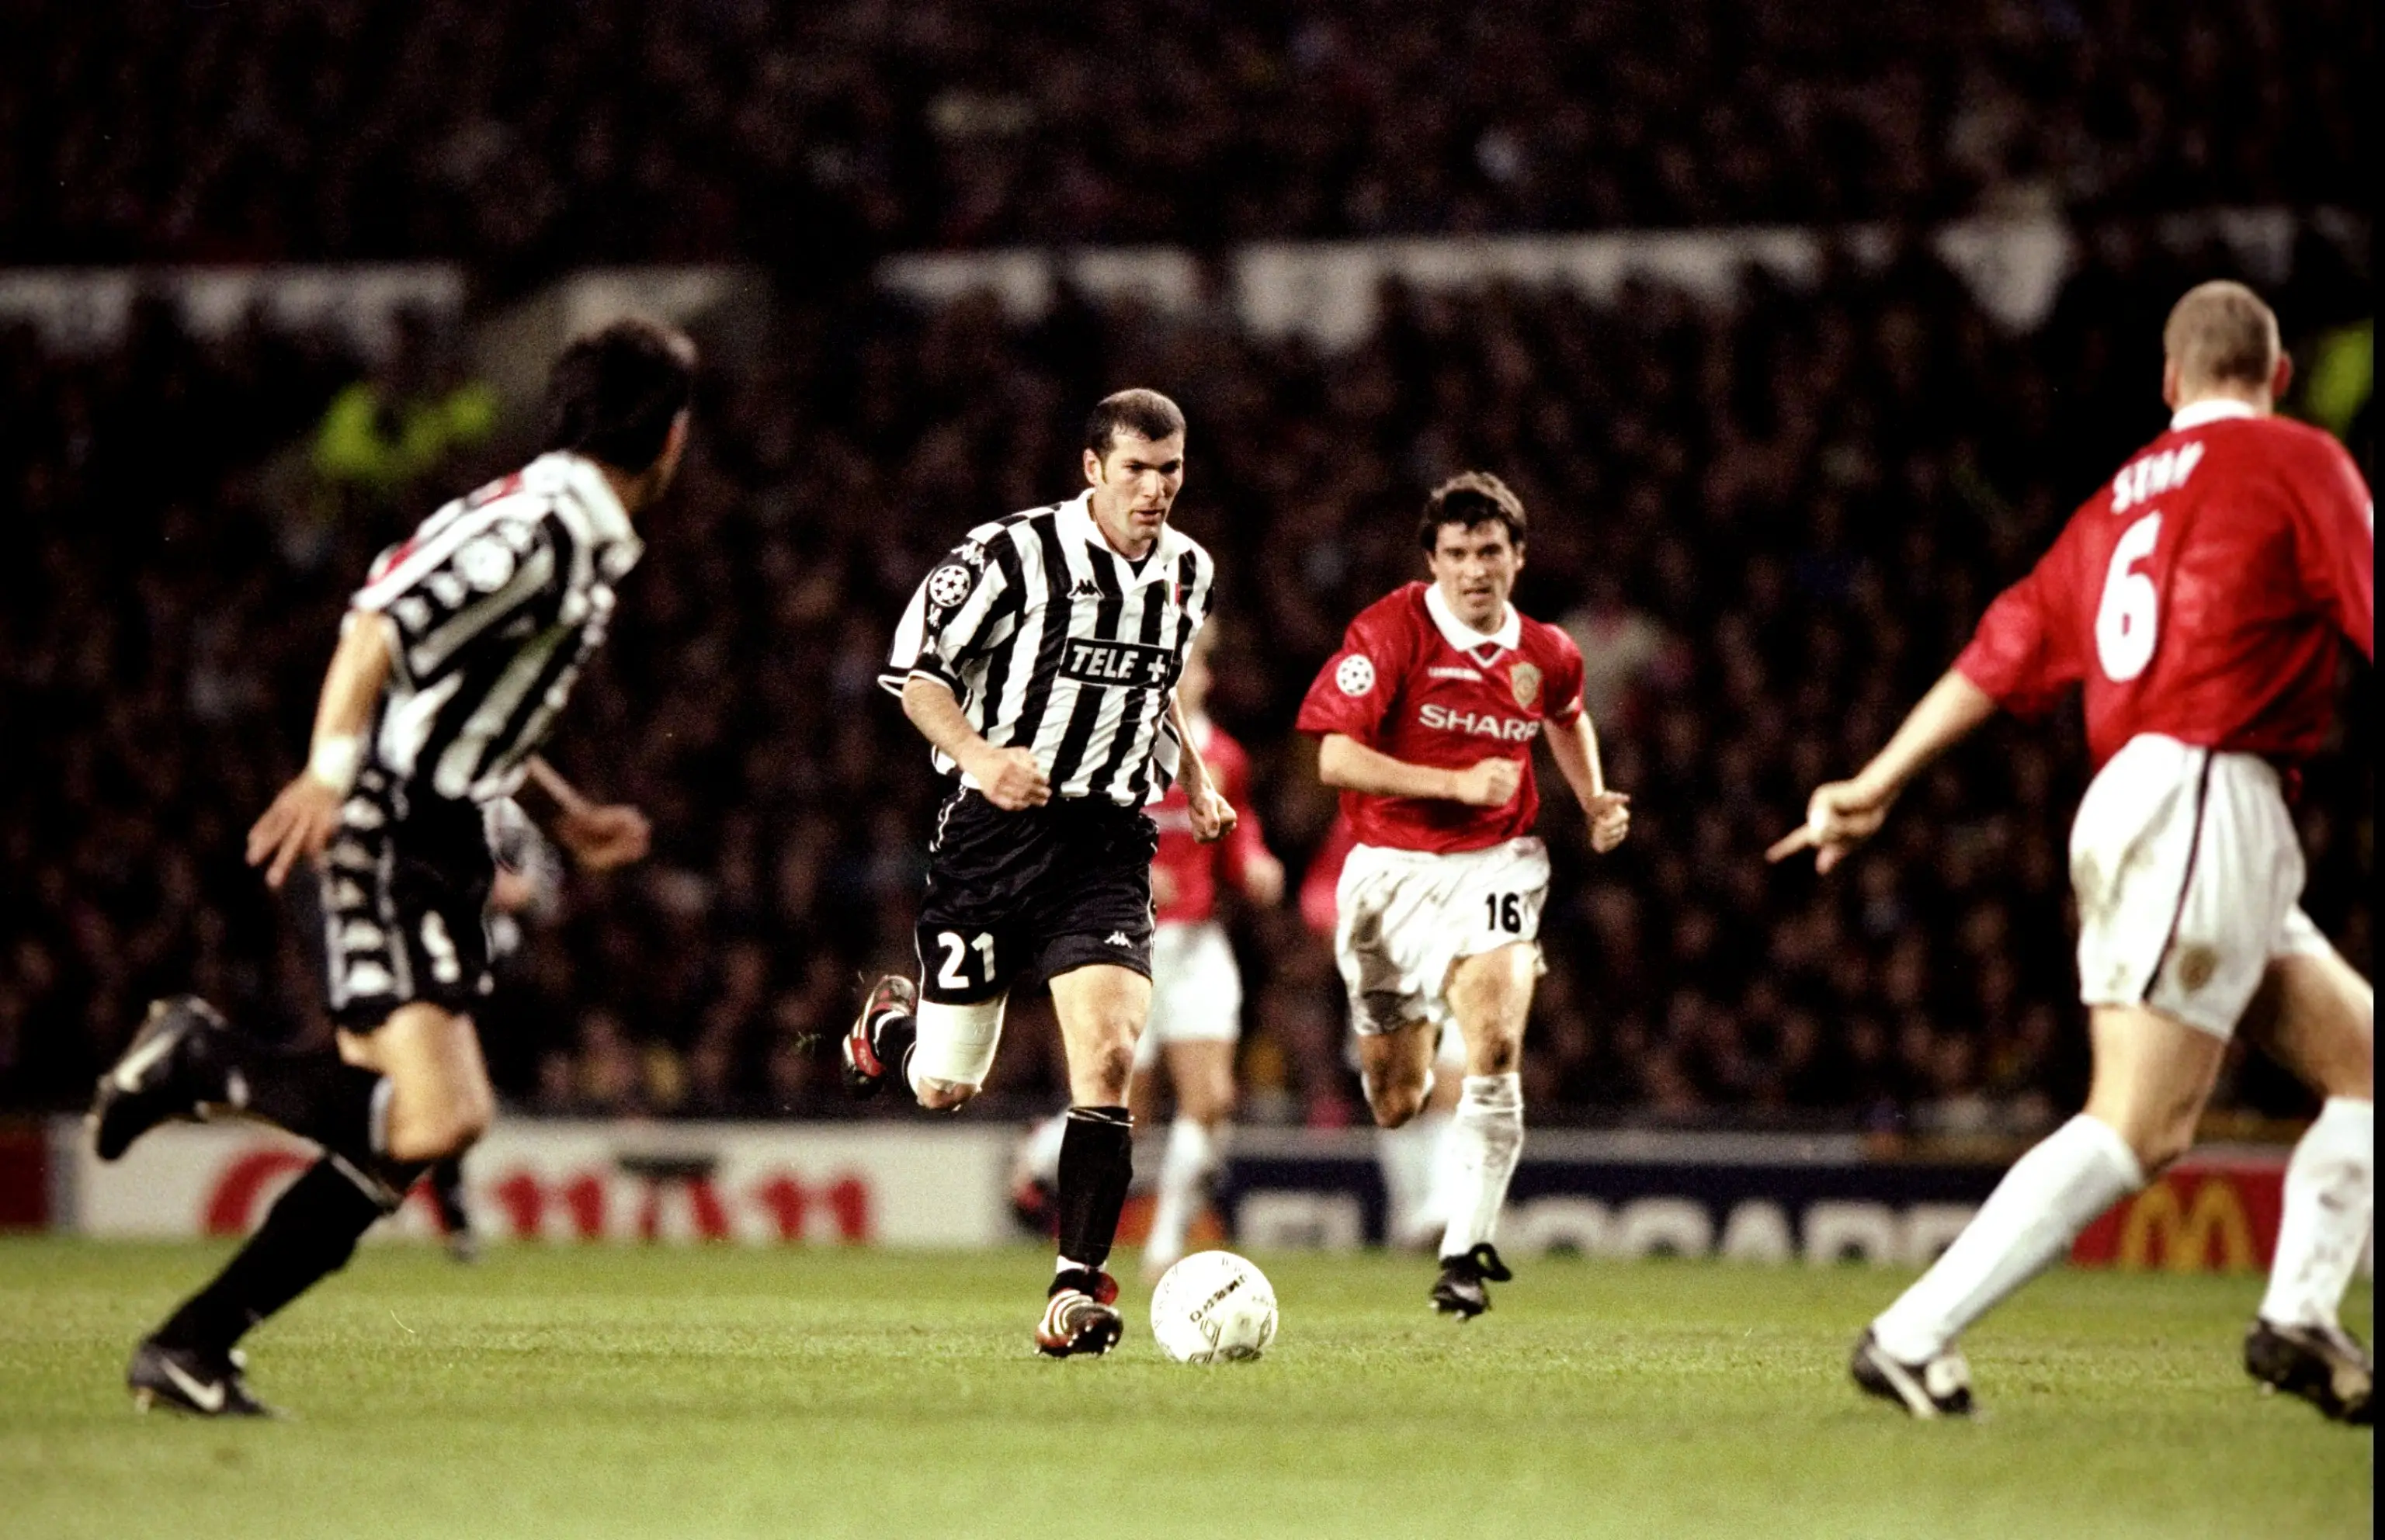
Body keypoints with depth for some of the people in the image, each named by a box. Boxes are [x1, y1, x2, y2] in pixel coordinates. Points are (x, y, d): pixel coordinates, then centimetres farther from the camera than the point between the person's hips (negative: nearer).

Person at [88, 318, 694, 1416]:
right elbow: (380, 628, -24)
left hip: (438, 846, 10)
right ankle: (203, 1059, -4)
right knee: (434, 1120, -23)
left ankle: (189, 1346, 8)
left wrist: (564, 817, 29)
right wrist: (330, 772, -33)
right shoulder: (541, 526, -13)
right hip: (390, 834, -10)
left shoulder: (583, 538, 19)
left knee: (392, 1141, 5)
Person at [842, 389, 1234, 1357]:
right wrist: (978, 754, -22)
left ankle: (1076, 1286, -14)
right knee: (943, 1090, 5)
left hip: (1109, 846, 3)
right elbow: (915, 670, -6)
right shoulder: (1015, 553, -11)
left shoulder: (1188, 572, 8)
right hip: (996, 831, -3)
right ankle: (891, 1022, 43)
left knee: (1108, 1055, -18)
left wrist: (1194, 781, 15)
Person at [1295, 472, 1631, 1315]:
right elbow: (1337, 759, -19)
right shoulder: (1388, 633, -12)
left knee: (1495, 1047, -25)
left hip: (1495, 861, 1)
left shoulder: (1546, 654, 2)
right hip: (1393, 868, -1)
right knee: (1396, 1104, 7)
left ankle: (1465, 1253, -19)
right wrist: (1459, 784, -24)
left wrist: (1593, 800, 11)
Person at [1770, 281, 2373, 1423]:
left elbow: (2002, 654, 15)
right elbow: (2374, 614, -7)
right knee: (2139, 1124, -14)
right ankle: (1912, 1339, -18)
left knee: (2366, 1060, 13)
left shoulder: (2120, 501, 20)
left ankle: (2298, 1317, 1)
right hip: (2204, 802, -9)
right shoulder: (2297, 464, 1)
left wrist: (1872, 789, 15)